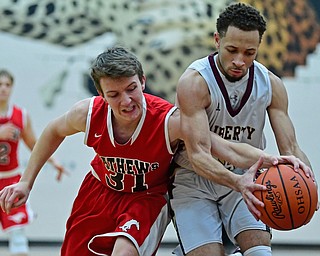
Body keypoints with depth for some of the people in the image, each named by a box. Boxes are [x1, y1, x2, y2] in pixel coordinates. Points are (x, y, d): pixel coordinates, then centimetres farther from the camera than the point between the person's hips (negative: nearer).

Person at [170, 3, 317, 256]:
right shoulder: (194, 82, -22)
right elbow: (198, 154, -29)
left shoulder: (271, 85, -6)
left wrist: (303, 171, -32)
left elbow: (290, 147, -8)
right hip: (194, 183, -3)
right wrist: (236, 182, -48)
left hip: (244, 181, 3)